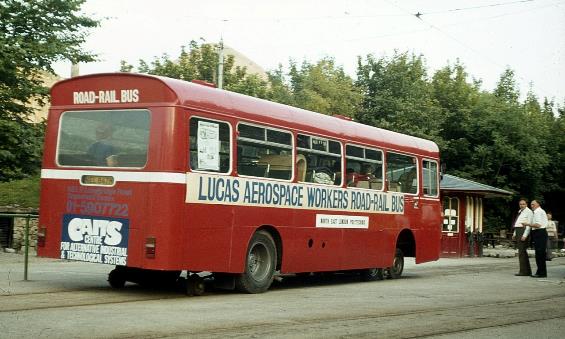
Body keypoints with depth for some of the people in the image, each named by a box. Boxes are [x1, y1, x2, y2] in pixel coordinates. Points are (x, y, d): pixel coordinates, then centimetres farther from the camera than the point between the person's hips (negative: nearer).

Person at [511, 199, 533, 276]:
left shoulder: (528, 212, -8)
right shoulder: (519, 212, 19)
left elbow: (529, 225, -14)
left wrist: (525, 235, -21)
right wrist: (514, 234, 19)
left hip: (523, 231, -9)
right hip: (518, 231, 9)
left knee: (521, 252, -11)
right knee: (523, 252, 11)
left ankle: (523, 271, -10)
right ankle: (528, 271, 17)